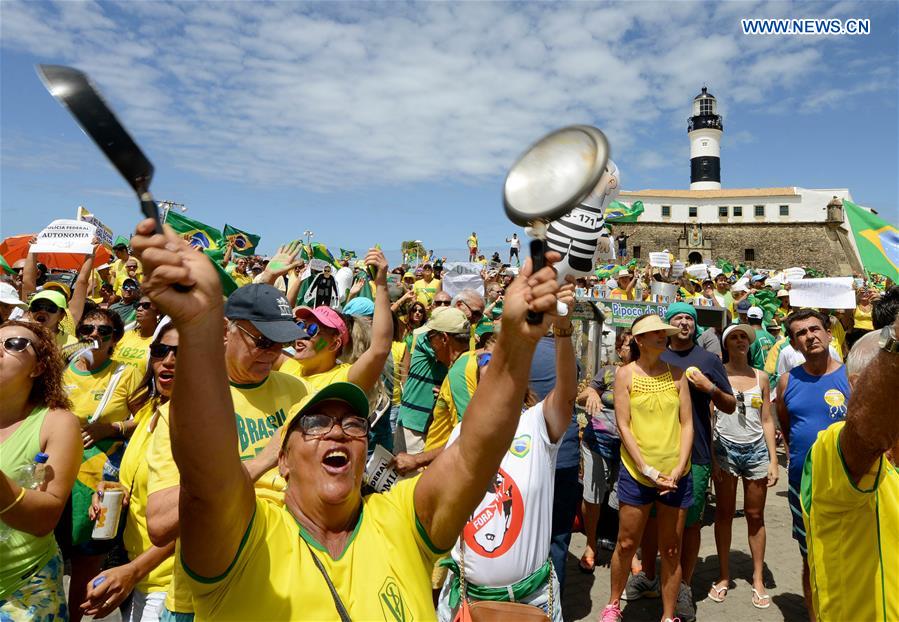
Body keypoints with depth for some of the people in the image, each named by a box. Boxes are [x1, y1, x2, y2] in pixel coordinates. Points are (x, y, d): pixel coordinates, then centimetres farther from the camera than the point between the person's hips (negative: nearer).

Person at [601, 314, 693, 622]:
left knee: (671, 548, 11)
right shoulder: (625, 373, -3)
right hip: (635, 472, -2)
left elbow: (687, 424, 2)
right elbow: (623, 426, -7)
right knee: (626, 544, 8)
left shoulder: (677, 374, 3)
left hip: (675, 474, 2)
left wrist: (679, 468, -9)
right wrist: (647, 469, -13)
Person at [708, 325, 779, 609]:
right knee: (724, 514, 6)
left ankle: (758, 580, 19)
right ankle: (723, 577, 18)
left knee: (755, 516, 8)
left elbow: (767, 421, 8)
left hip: (756, 449, 2)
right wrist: (711, 457, -7)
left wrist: (773, 460, 2)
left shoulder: (761, 377, 7)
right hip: (725, 448, -2)